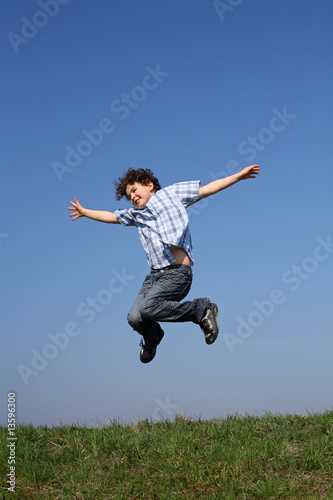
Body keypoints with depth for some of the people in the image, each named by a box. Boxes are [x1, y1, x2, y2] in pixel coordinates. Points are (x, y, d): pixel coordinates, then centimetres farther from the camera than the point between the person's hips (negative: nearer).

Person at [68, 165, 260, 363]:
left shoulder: (171, 193, 13)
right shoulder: (135, 214, 26)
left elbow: (207, 189, 11)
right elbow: (111, 217, 42)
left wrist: (239, 176, 6)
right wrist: (84, 212, 50)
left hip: (178, 272, -6)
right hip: (154, 274, 6)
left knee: (148, 307, -27)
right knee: (135, 318, -12)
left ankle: (202, 309, -7)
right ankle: (152, 337, 25)